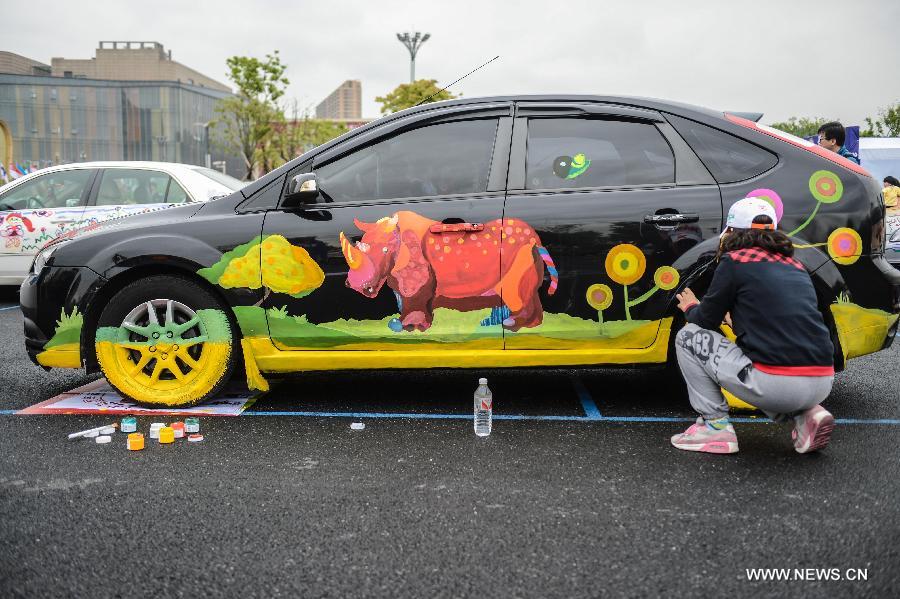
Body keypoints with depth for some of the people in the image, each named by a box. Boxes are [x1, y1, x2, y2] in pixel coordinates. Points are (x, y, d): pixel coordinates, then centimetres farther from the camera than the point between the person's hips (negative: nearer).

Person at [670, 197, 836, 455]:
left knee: (688, 337, 9)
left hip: (775, 385, -7)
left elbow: (706, 321, 9)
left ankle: (715, 426, 7)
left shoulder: (734, 261, 0)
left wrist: (691, 307, 31)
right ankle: (805, 415, 15)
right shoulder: (794, 264, 19)